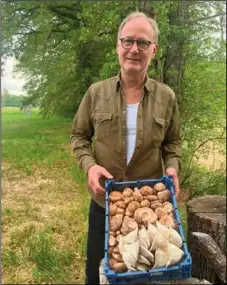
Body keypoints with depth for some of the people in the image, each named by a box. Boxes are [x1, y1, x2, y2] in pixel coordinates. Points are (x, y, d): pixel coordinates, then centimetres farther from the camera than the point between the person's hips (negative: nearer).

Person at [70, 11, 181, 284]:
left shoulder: (166, 97, -3)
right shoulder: (96, 92, -6)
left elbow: (172, 141, 7)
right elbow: (79, 136, 2)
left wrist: (172, 167, -13)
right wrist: (89, 165, -16)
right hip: (104, 200, 0)